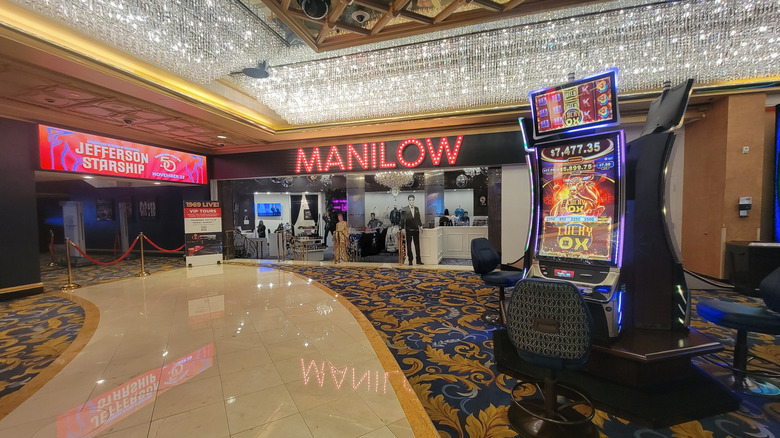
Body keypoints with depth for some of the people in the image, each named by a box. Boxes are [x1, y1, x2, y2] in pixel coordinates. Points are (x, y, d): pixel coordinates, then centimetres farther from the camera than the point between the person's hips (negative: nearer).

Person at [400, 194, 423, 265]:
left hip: (416, 230, 3)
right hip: (408, 230, -3)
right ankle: (410, 260, 14)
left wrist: (420, 225, 3)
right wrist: (403, 228, -12)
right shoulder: (404, 209, -4)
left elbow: (418, 218, 13)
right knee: (409, 246, 5)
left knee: (417, 245, 7)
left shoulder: (417, 209, 8)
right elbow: (402, 219, -6)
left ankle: (418, 260, 15)